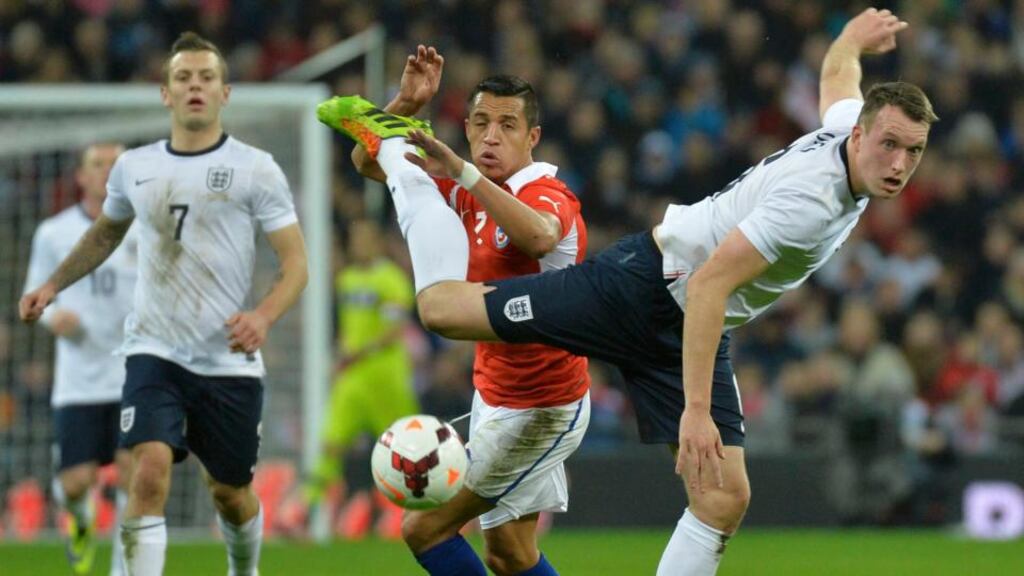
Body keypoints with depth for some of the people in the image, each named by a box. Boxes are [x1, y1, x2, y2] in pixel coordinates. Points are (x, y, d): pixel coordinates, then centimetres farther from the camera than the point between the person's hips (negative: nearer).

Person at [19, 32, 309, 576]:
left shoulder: (255, 169, -3)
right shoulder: (133, 168, 7)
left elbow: (295, 261, -5)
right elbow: (105, 233, 28)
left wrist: (263, 316, -23)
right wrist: (53, 284, 19)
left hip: (229, 361, -1)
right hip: (154, 352, 1)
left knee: (231, 491, 11)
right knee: (150, 469, -21)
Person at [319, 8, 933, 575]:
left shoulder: (848, 124, -5)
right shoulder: (810, 197, -31)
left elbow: (836, 79, 20)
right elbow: (710, 283, -34)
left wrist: (854, 38, 45)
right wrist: (697, 410, -37)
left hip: (695, 331, 8)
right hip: (645, 281, -8)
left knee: (724, 501, -5)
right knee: (442, 304, -2)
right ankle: (394, 148, 24)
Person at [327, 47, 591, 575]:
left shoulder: (549, 198, -20)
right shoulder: (471, 195, 3)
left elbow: (539, 237, -46)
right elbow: (369, 162, 7)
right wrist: (406, 102, -11)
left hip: (540, 408, -9)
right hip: (494, 395, 9)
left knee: (423, 527, -8)